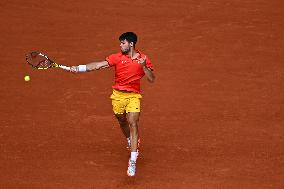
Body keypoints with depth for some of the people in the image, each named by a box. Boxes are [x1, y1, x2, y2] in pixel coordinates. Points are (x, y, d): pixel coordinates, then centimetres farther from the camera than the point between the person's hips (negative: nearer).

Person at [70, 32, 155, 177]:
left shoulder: (143, 59, -3)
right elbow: (98, 65, -8)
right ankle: (131, 142, 49)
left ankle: (133, 162, -15)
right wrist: (79, 68, -18)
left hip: (133, 95, -2)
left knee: (133, 123, -14)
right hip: (118, 95, 3)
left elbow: (152, 79, -5)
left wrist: (144, 66, -21)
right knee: (122, 122, 15)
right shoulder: (117, 57, -2)